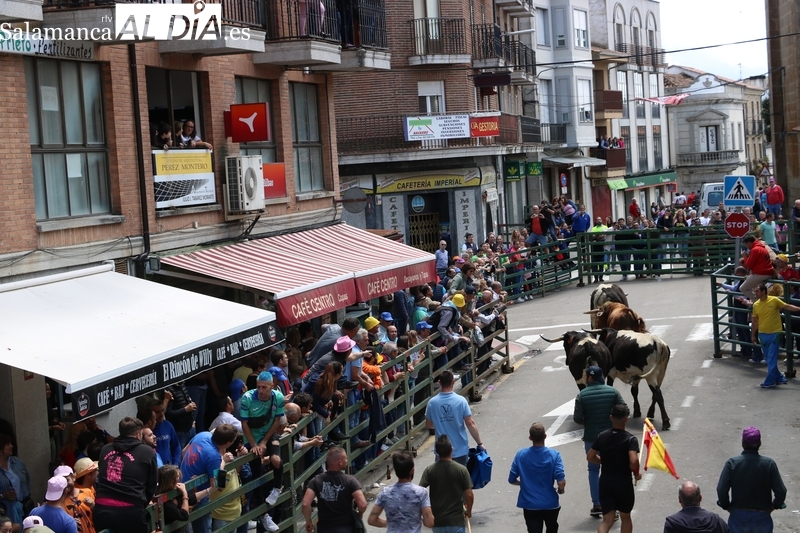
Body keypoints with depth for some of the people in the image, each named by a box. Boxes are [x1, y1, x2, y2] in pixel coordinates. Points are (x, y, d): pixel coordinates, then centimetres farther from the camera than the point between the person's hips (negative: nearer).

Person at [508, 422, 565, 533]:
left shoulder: (520, 455, -9)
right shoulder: (554, 455, -14)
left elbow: (512, 480, -2)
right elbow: (561, 482, -20)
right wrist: (560, 490, 3)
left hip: (529, 504, 0)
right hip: (550, 503, 0)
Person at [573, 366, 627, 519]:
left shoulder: (582, 395, -10)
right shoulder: (612, 391, -5)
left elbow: (577, 418, -12)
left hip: (591, 437, -1)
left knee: (593, 470, 12)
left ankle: (597, 505, 12)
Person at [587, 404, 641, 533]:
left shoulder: (602, 436, -1)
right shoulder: (630, 439, -14)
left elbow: (590, 457, 5)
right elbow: (633, 462, -27)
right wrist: (636, 473, -7)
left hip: (605, 483, 3)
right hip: (624, 484, -3)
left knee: (607, 520, 4)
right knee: (625, 517, 18)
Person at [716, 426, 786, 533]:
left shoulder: (731, 463, -11)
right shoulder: (769, 464, -10)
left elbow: (721, 490, -14)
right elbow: (781, 491, -12)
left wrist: (727, 506, 3)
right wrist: (774, 506, 7)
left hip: (738, 517, 0)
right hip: (762, 519, 0)